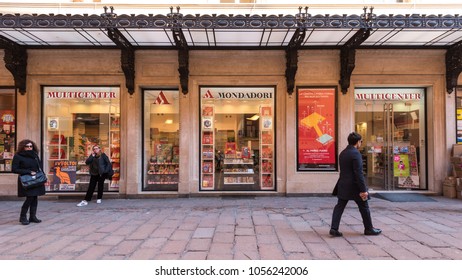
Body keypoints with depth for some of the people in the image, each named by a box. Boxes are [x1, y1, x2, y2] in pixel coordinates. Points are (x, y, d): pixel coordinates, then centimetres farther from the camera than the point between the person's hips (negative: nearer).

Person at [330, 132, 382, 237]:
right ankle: (369, 229, 25)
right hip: (354, 186, -7)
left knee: (339, 207, 6)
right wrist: (363, 190, -18)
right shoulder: (355, 153, -16)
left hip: (343, 185, 7)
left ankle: (334, 228, 1)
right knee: (364, 207, 11)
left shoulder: (342, 153, 9)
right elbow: (359, 173, -20)